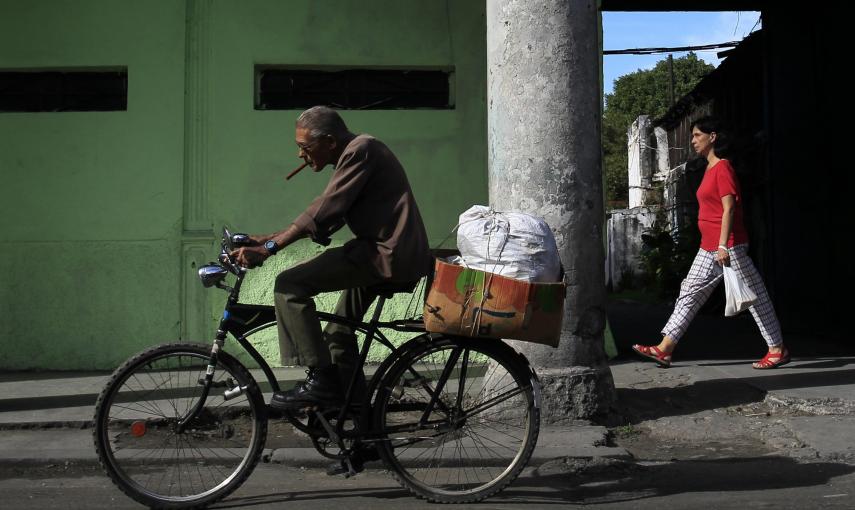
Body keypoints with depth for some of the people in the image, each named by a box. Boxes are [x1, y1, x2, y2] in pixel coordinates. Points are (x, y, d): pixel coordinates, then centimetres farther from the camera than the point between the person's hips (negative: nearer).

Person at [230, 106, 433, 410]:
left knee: (289, 285, -14)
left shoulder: (360, 150, -13)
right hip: (395, 254, 11)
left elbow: (324, 212, -22)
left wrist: (269, 248, -22)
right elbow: (327, 216, 17)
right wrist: (270, 238, 11)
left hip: (387, 254, -11)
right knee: (340, 330, 22)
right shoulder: (351, 156, 19)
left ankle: (320, 380, -11)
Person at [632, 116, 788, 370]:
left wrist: (723, 246, -24)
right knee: (690, 293, 6)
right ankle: (664, 349, 7)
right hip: (709, 248, 10)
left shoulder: (723, 168, -11)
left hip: (728, 246, -10)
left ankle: (778, 349, 10)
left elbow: (729, 209, -18)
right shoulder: (709, 168, 16)